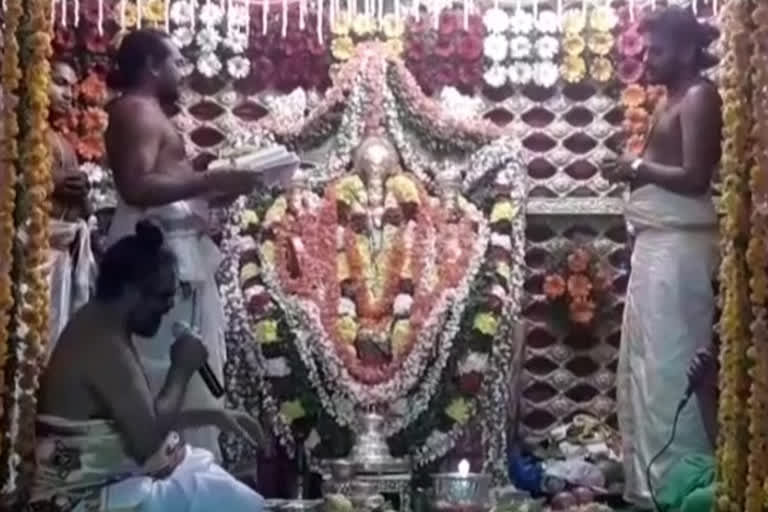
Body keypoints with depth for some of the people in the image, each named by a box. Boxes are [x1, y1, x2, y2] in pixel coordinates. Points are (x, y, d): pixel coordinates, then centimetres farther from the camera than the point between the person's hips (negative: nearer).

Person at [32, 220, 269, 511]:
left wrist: (214, 416, 10)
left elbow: (144, 418, 15)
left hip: (109, 479, 10)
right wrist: (182, 369, -16)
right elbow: (146, 441, -28)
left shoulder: (102, 329, 8)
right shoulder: (104, 344, -24)